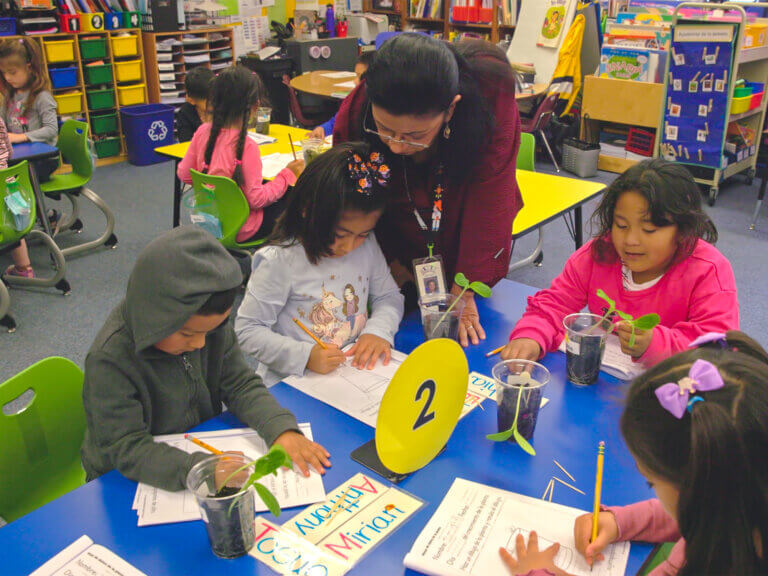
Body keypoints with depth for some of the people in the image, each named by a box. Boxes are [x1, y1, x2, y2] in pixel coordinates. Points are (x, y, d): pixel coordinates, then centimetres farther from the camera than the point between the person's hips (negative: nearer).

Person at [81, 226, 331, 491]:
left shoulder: (209, 323, -8)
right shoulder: (110, 360, -26)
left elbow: (241, 384, -2)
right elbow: (127, 450, -26)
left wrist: (282, 430, -19)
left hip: (205, 451, 4)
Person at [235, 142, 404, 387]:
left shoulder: (367, 245, 2)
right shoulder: (279, 261, -14)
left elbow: (389, 295, 15)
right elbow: (247, 330, -11)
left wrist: (379, 330, -6)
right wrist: (304, 355, -23)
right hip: (291, 383, -4)